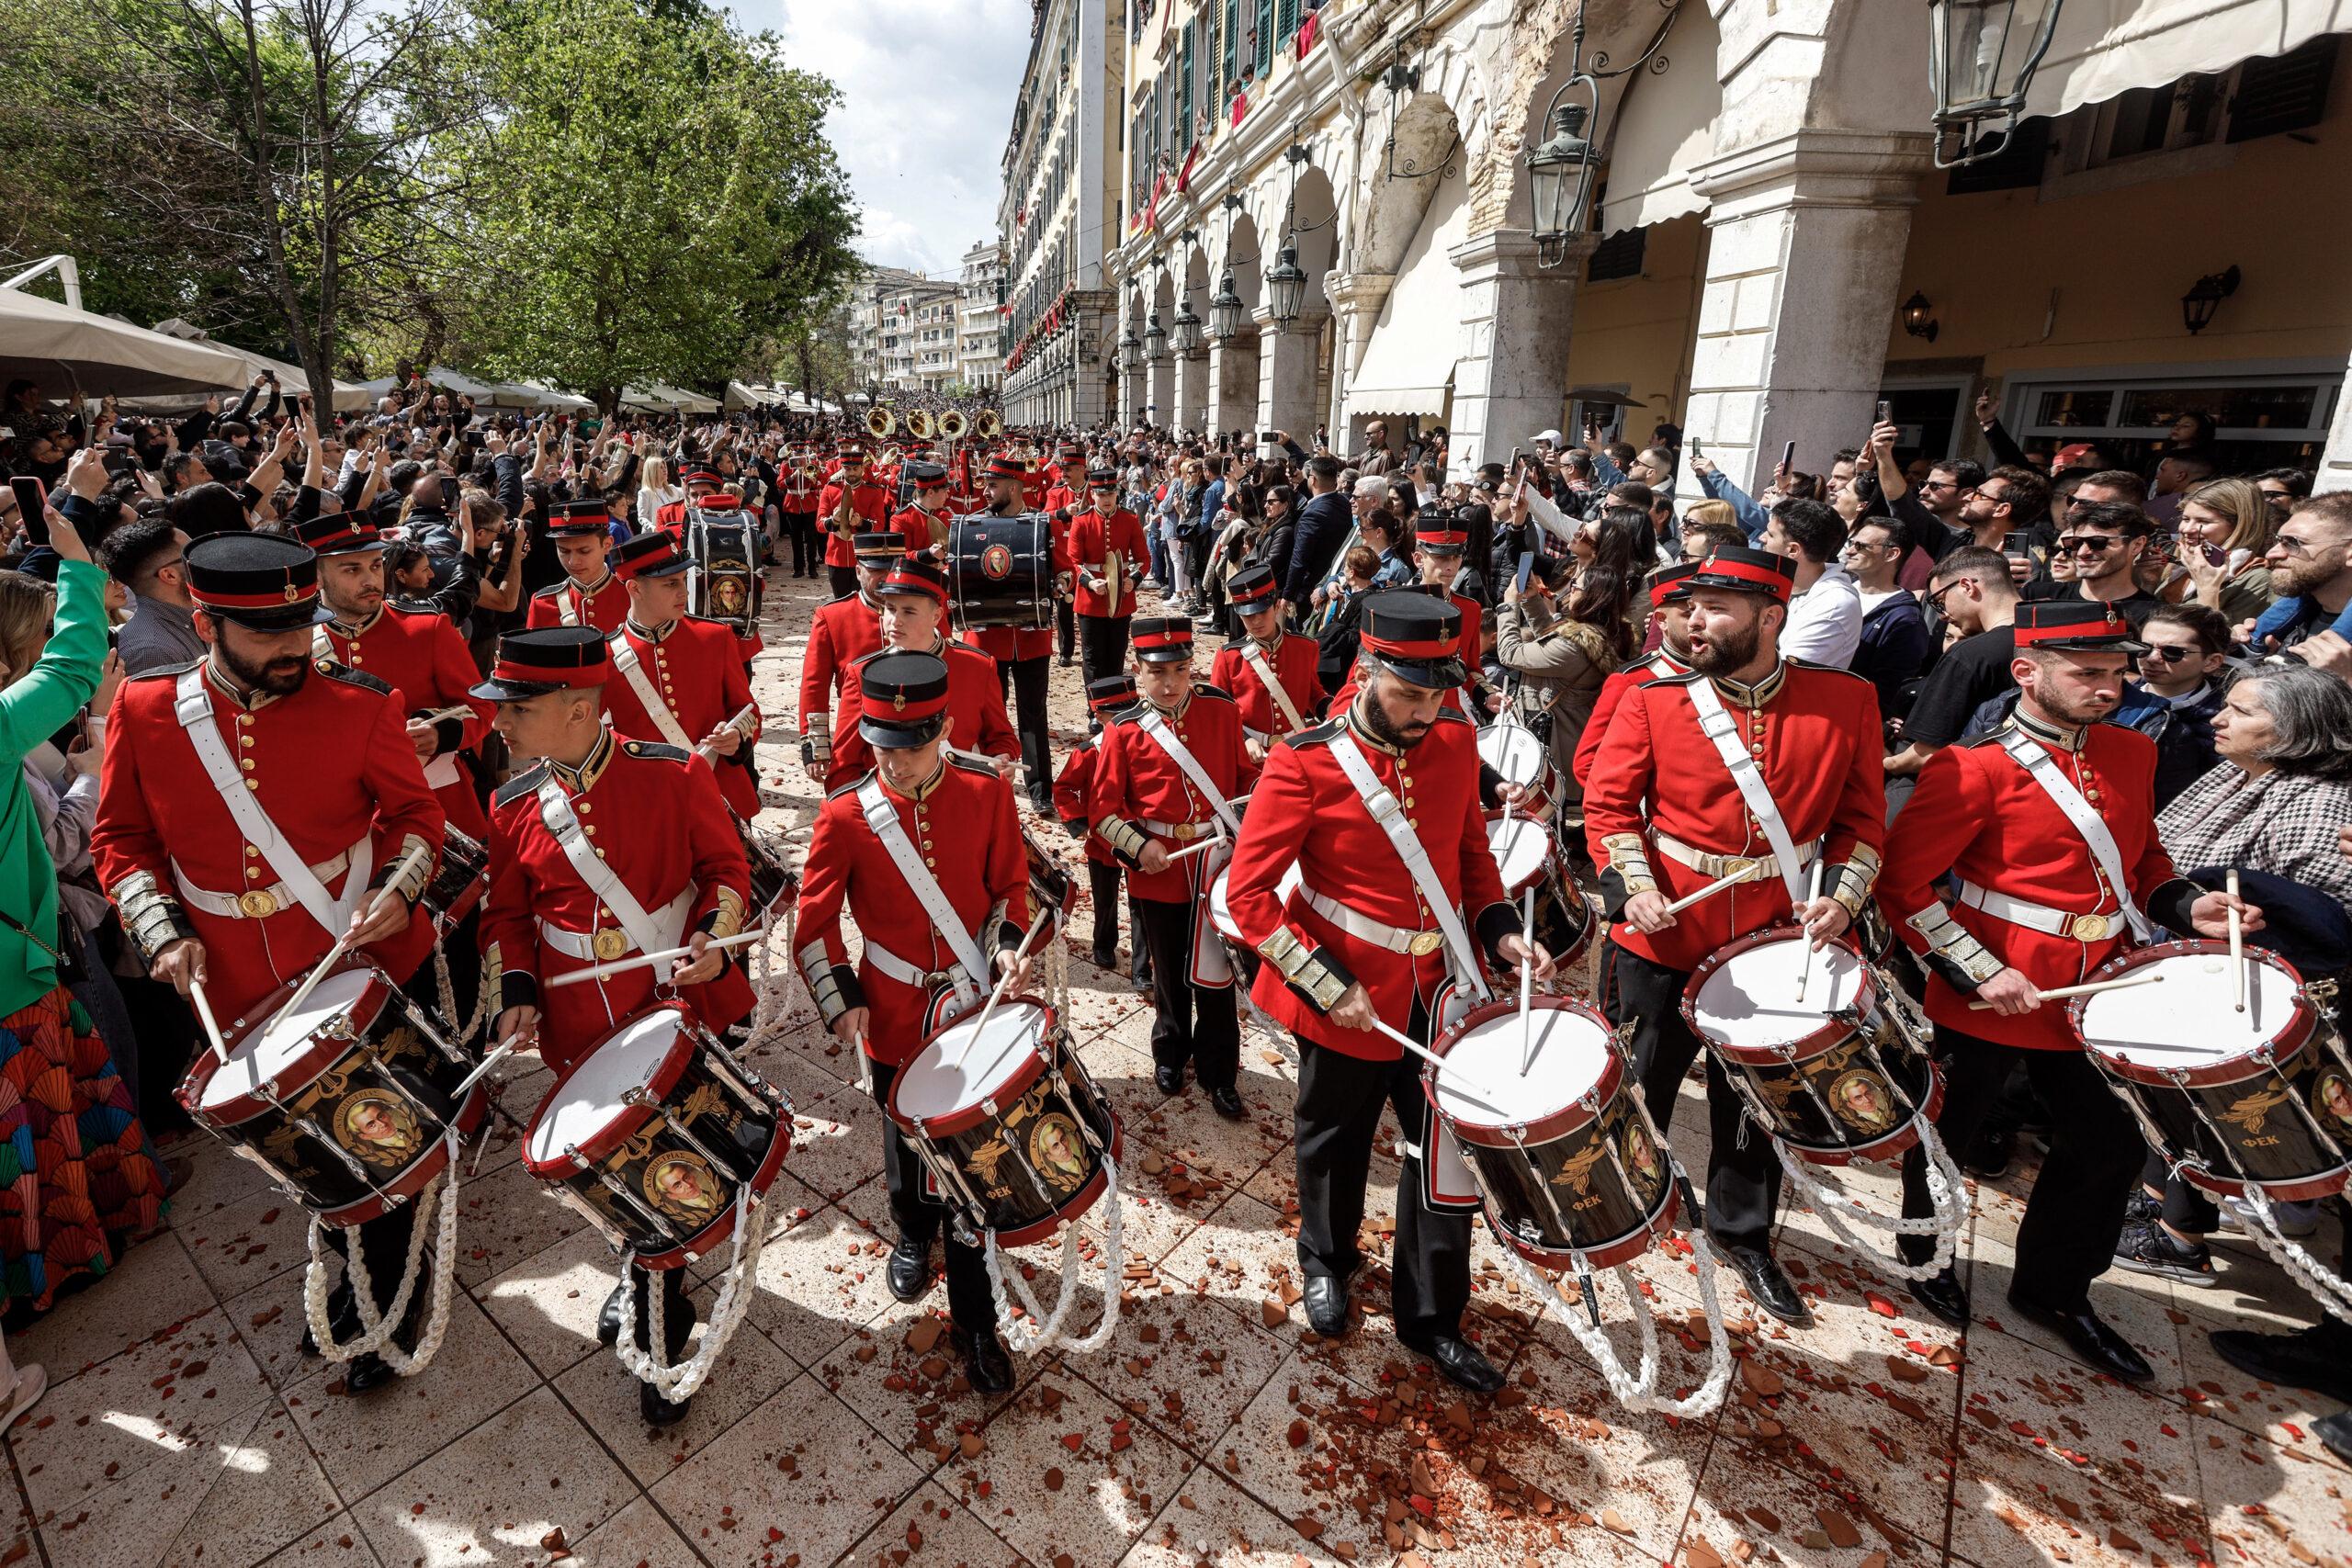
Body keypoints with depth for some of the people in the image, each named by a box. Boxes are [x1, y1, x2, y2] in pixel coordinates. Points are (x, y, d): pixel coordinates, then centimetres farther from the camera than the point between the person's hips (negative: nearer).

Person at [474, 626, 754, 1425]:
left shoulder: (675, 775, -13)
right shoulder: (514, 806, -2)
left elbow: (727, 866, -4)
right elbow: (506, 913, 8)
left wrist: (713, 938, -19)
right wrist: (515, 992, -5)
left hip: (680, 1008, -3)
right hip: (582, 1025, 3)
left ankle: (659, 1334, 29)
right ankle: (646, 1277, 48)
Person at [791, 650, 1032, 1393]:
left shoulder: (988, 792, -10)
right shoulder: (846, 815, -12)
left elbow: (1010, 884, 2)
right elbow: (815, 920, -3)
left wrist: (1009, 944, -15)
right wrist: (841, 1003, -11)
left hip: (976, 1006, 0)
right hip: (895, 1016, 1)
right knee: (908, 1143, 22)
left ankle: (975, 1322, 24)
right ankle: (914, 1236, 54)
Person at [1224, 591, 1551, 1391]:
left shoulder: (1456, 743, -3)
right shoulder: (1304, 763, -19)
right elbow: (1247, 892, -17)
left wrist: (1498, 928, -5)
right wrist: (1324, 984, -21)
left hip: (1443, 985, 4)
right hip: (1349, 997, -4)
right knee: (1337, 1144, 19)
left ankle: (1431, 1318, 35)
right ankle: (1326, 1260, 49)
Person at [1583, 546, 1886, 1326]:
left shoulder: (1847, 702, -5)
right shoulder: (1653, 701, -10)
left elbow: (1861, 818, 2)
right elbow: (1607, 802, -7)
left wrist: (1842, 896, -12)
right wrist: (1635, 885, -20)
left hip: (1774, 942, 2)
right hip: (1664, 937, -1)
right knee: (1639, 1087, 14)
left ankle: (1744, 1232, 42)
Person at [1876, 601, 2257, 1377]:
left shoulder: (2132, 753, 6)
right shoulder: (1975, 769, -17)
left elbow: (2145, 857, 20)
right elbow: (1903, 885, -18)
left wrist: (2188, 906, 0)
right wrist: (1980, 973, -21)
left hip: (2093, 990, 7)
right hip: (1988, 995, -7)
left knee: (2109, 1146, 16)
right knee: (1947, 1132, 12)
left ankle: (2053, 1289, 38)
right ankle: (1923, 1252, 39)